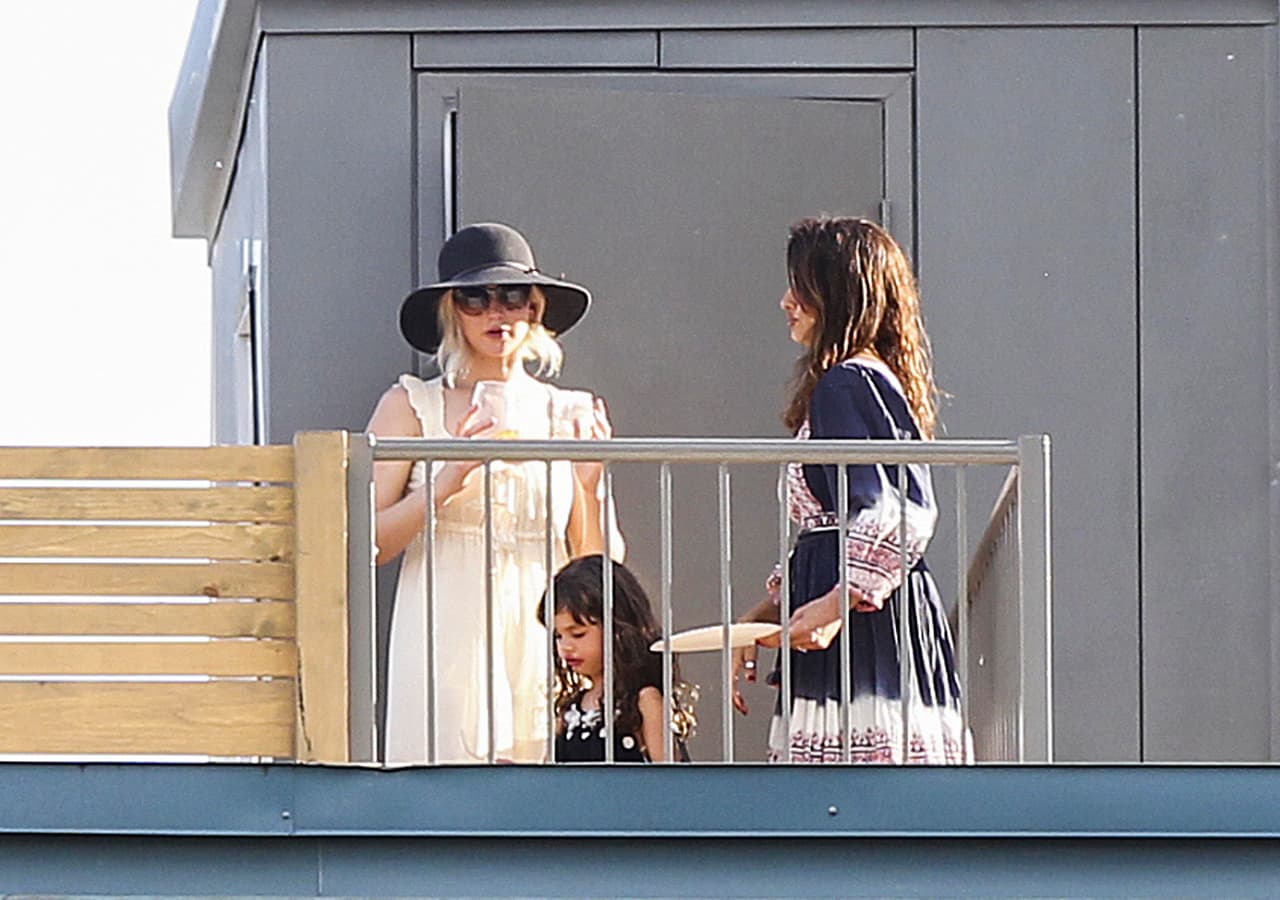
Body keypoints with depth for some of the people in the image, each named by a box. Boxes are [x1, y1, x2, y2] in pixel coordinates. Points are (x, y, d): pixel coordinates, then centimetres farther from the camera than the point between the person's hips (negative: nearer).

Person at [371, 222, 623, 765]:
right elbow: (363, 545, -3)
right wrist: (447, 482, -14)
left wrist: (590, 485, -4)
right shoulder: (412, 408, 6)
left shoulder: (570, 416, 13)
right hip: (445, 654, -2)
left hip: (543, 656, 2)